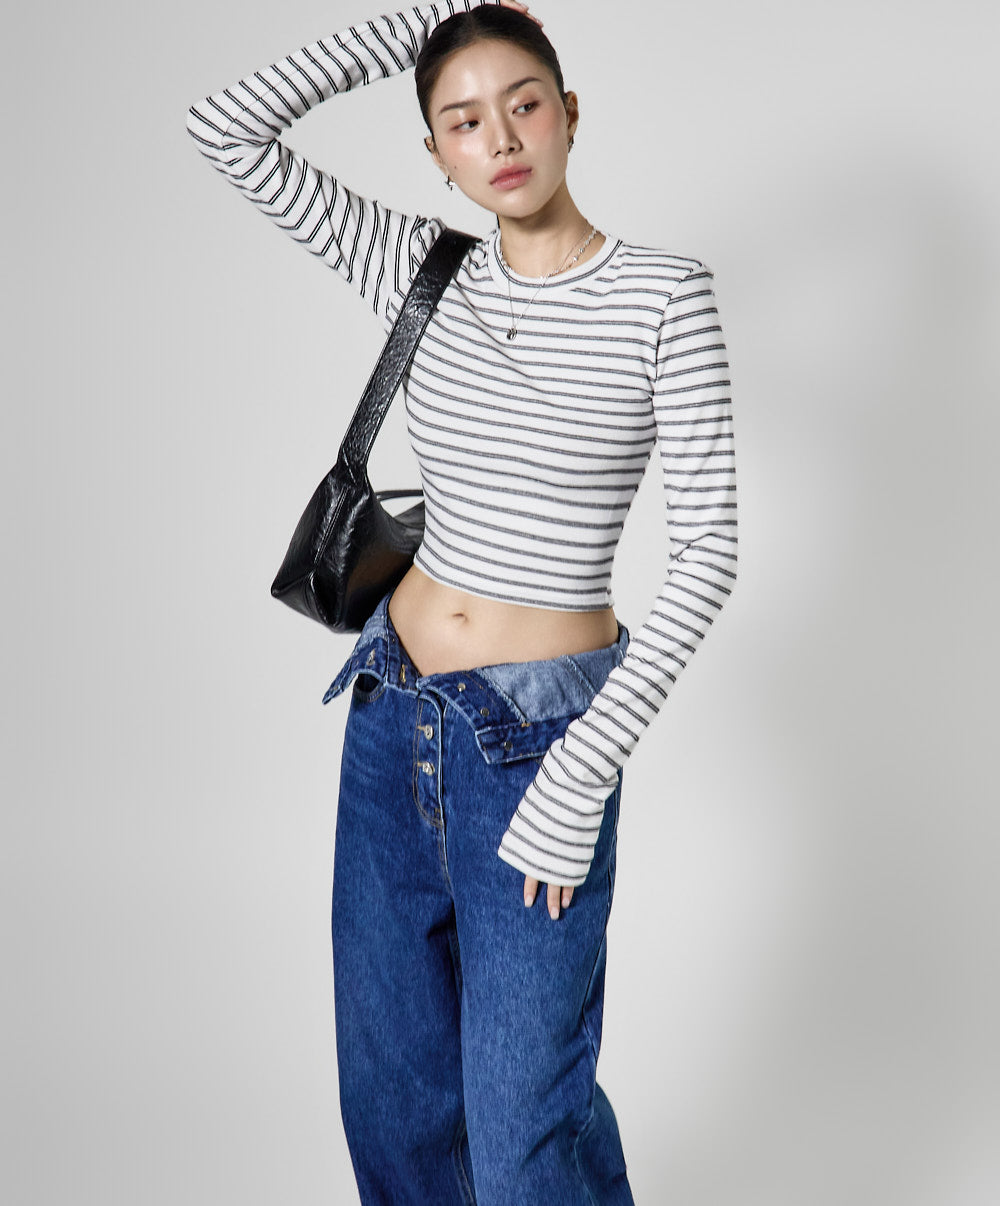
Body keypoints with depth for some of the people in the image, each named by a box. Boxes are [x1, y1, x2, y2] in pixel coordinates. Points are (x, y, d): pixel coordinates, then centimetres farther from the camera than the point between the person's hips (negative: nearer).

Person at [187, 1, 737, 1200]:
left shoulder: (661, 296, -8)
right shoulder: (423, 273, 4)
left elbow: (707, 549, -12)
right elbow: (228, 126, 1)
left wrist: (582, 774, -16)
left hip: (540, 733, -4)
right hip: (391, 710, 5)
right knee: (390, 1092, 17)